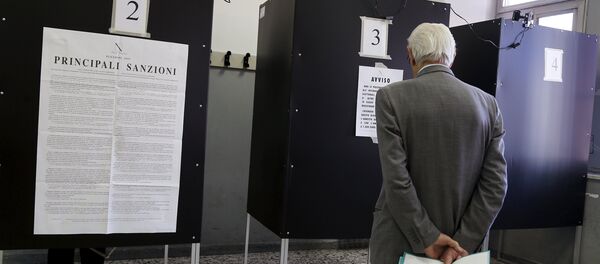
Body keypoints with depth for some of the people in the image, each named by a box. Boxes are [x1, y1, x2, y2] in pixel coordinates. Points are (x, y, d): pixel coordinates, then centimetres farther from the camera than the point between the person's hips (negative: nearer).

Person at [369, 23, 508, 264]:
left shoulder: (391, 97, -12)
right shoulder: (487, 103, -1)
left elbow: (396, 179, -19)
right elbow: (495, 184, -6)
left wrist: (427, 238, -13)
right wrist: (462, 242, -7)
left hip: (401, 241, -3)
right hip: (461, 241, 3)